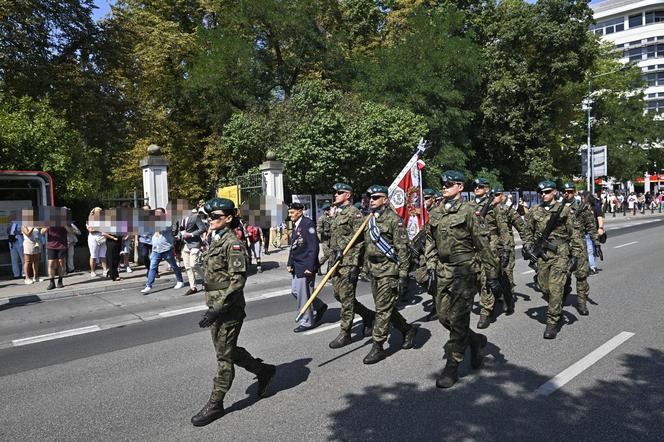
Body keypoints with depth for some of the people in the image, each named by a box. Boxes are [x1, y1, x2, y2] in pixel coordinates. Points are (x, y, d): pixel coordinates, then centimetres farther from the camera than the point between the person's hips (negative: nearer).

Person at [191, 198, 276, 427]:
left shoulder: (233, 244, -16)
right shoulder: (215, 241, 11)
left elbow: (237, 281, -22)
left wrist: (217, 309, -24)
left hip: (229, 309, -9)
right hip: (216, 306, 9)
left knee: (224, 356, 4)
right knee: (228, 350, 19)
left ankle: (215, 404, 17)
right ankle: (264, 370, 36)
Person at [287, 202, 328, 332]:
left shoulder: (308, 223, -14)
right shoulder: (295, 225, 13)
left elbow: (313, 246, -19)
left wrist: (310, 267, -21)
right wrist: (290, 263, 12)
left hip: (306, 266, -9)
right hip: (297, 266, 9)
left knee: (303, 294, -1)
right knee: (295, 291, 14)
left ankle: (307, 322, 15)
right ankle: (320, 306, 31)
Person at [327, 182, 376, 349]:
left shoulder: (354, 212, -10)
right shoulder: (337, 213, 17)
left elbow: (359, 240, -16)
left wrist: (355, 264, -20)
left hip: (348, 262, -9)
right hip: (337, 261, 9)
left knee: (346, 298, -3)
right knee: (338, 294, 13)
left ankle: (345, 334, 8)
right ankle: (368, 315, 28)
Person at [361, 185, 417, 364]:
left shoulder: (394, 219, -11)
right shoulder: (370, 220, 12)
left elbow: (403, 248, -14)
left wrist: (403, 275, -18)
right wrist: (365, 267, 18)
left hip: (389, 270, -8)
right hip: (374, 271, 8)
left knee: (383, 309, -4)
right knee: (386, 307, 15)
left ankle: (378, 347, 4)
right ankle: (408, 330, 35)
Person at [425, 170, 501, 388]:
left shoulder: (468, 211, -8)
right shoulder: (435, 213, 10)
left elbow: (483, 245, -7)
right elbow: (430, 242, 16)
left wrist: (491, 274, -6)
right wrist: (431, 266, 6)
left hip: (463, 272, -6)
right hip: (442, 272, 7)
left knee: (458, 320, -3)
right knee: (444, 316, 12)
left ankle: (452, 367, 9)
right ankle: (477, 341, 37)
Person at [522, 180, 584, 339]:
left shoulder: (564, 210, 0)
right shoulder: (535, 211, 8)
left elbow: (574, 233, 1)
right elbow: (528, 231, 17)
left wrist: (575, 253, -4)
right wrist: (527, 246, 7)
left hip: (560, 254, -4)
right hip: (542, 254, 4)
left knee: (555, 289, -8)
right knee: (544, 287, 9)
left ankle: (552, 323, -1)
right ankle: (556, 308, 38)